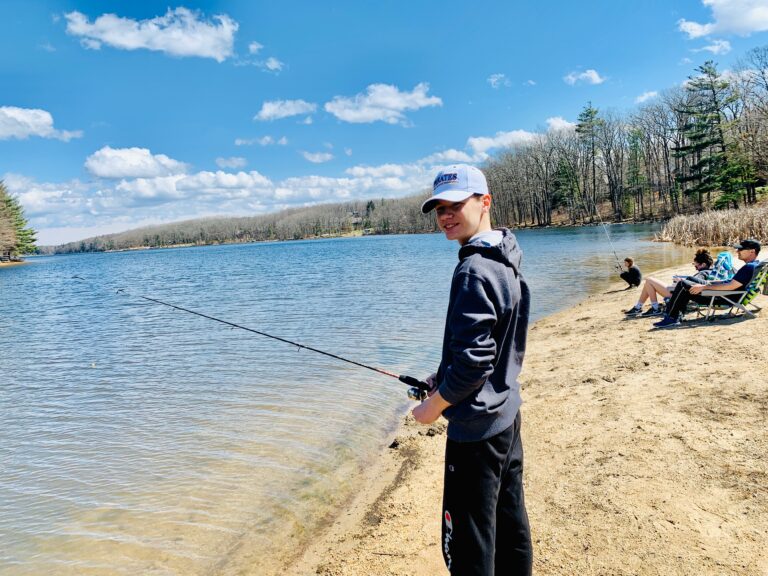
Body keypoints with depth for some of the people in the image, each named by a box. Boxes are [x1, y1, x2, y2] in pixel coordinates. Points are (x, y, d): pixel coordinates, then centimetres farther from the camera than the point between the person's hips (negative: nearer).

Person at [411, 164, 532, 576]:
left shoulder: (474, 271, -23)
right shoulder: (505, 260, 7)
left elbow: (472, 360, -25)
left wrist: (433, 406, -10)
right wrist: (443, 379, 14)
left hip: (476, 425, -10)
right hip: (506, 411, 10)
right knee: (510, 519, 23)